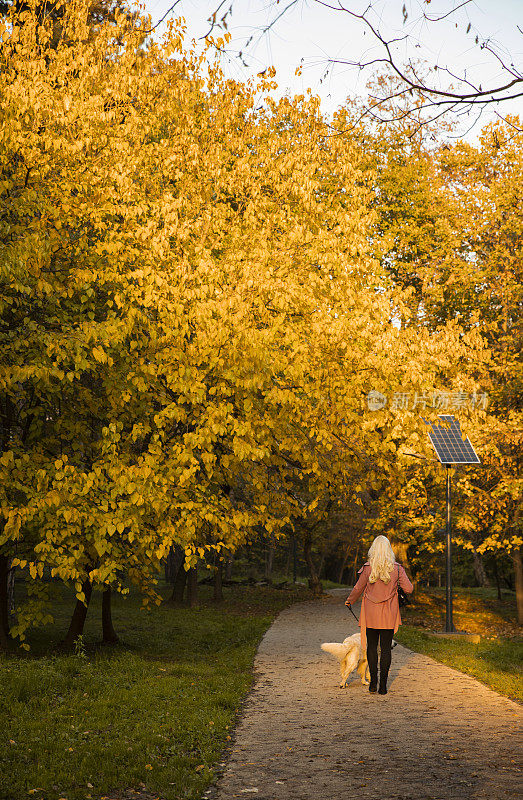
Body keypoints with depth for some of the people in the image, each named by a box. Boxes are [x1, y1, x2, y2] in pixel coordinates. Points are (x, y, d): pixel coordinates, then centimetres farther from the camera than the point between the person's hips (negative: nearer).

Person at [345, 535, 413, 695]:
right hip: (389, 615, 0)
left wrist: (349, 601, 20)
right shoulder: (396, 568, -6)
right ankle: (383, 684, 5)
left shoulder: (368, 568, -8)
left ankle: (373, 682, 6)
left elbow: (358, 589, 2)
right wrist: (403, 578, 17)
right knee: (386, 648, 5)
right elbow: (408, 589, -4)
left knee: (372, 646, 10)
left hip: (371, 613, 0)